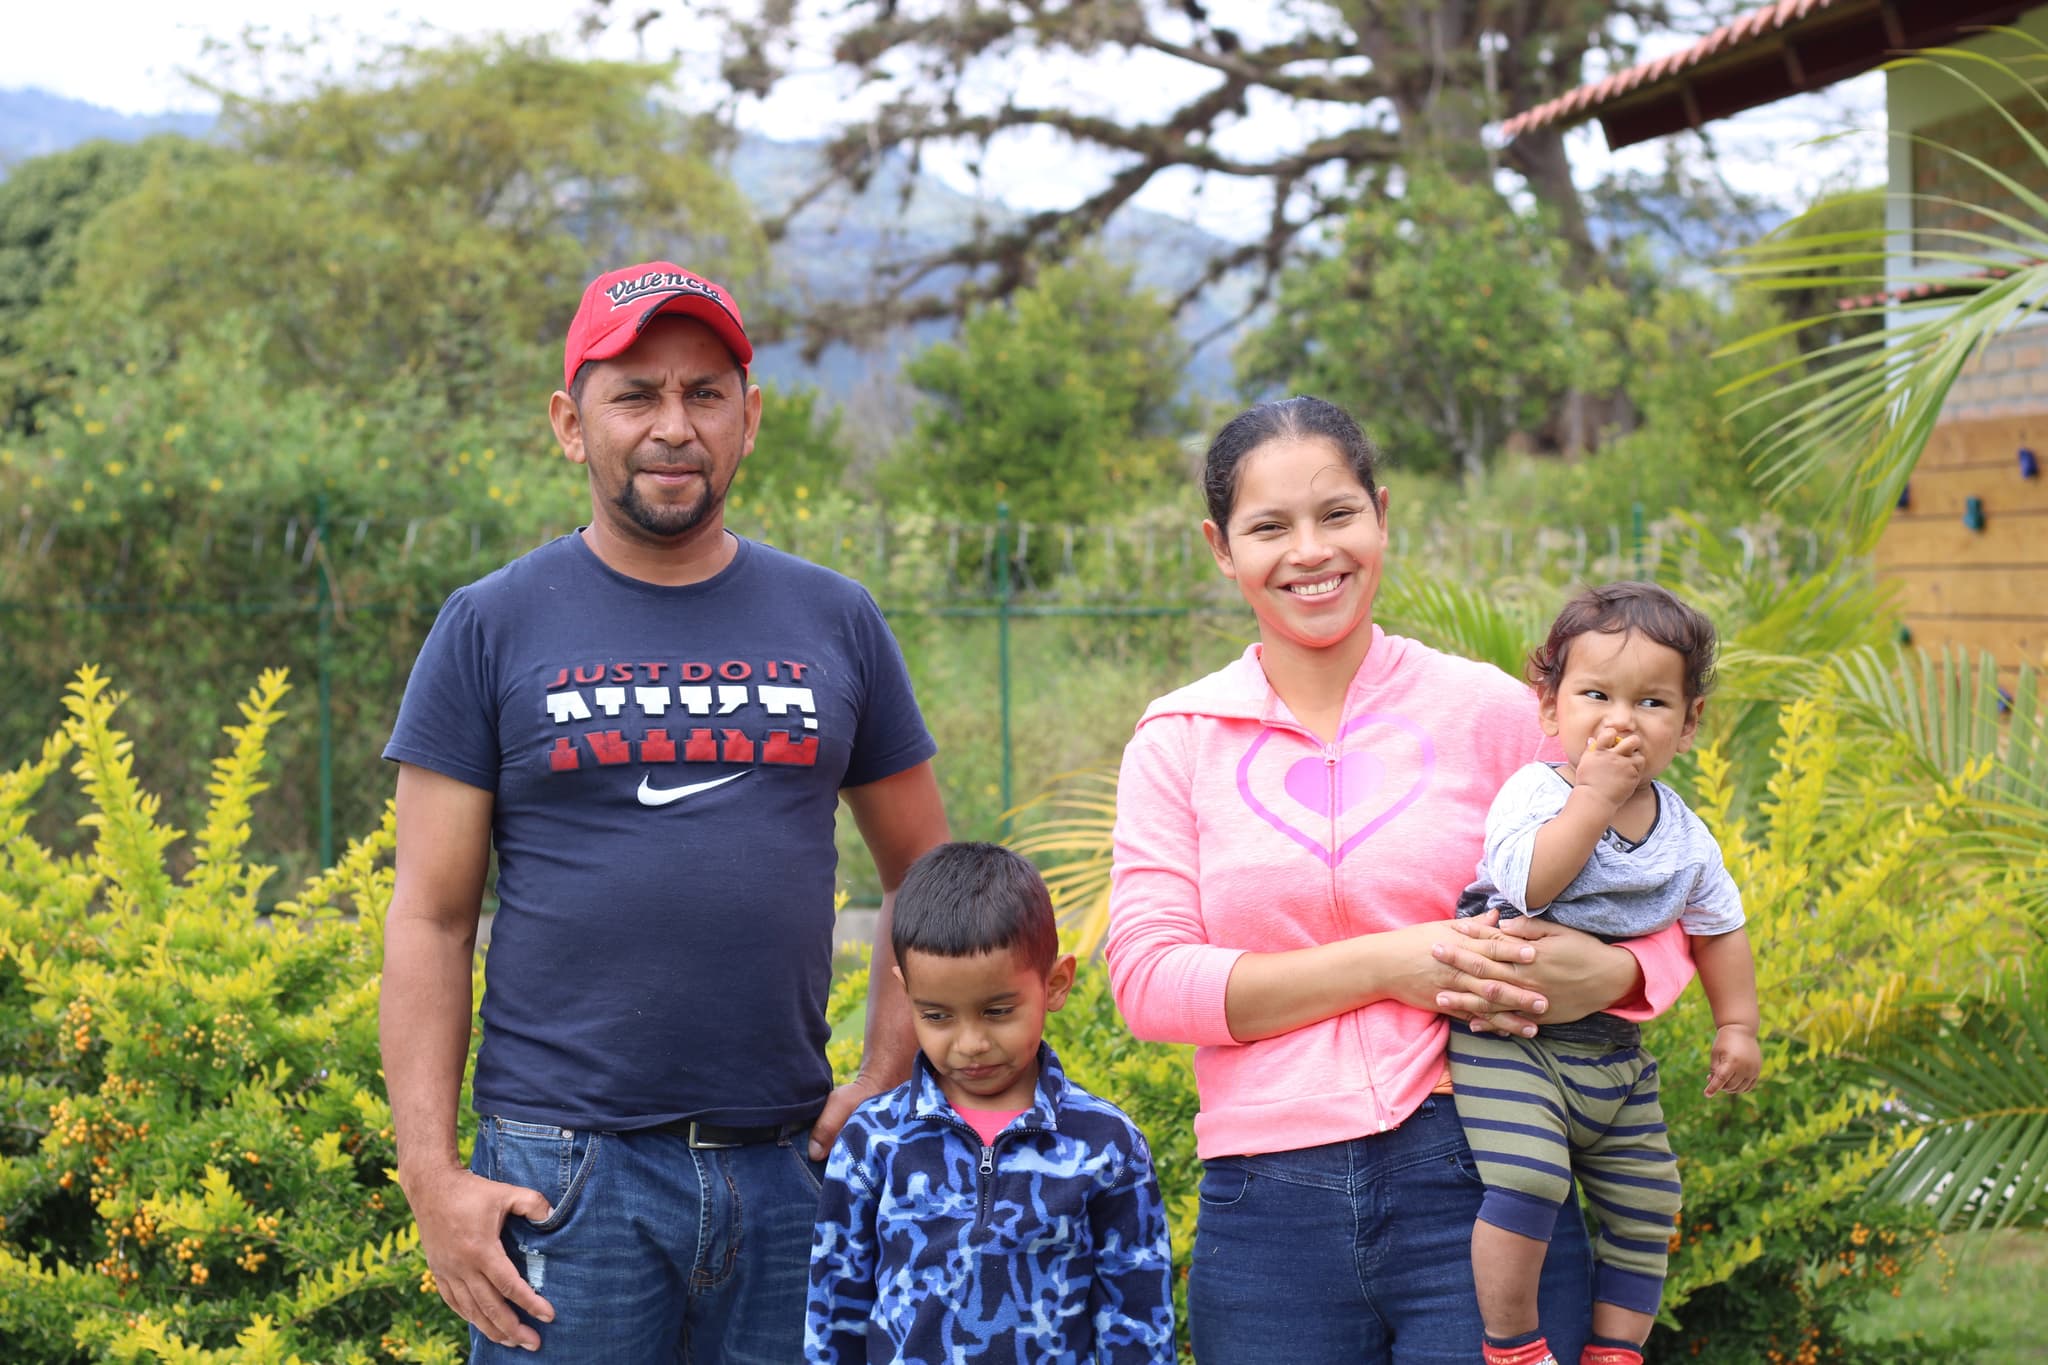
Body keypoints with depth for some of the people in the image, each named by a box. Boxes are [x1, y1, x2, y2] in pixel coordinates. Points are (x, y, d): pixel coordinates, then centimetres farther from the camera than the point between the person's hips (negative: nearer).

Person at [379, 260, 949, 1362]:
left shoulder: (834, 623, 9)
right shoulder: (493, 630, 2)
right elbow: (430, 922, 0)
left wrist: (888, 1081, 3)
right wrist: (432, 1178, -7)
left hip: (789, 1172, 3)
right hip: (566, 1171, -2)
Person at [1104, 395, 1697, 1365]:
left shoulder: (1489, 711, 5)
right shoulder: (1179, 741, 7)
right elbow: (1148, 979, -3)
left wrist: (1601, 974, -14)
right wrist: (1386, 965, -12)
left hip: (1476, 1186, -1)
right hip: (1269, 1206, 1)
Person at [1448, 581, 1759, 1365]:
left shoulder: (1684, 836, 5)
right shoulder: (1535, 792, -13)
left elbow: (1719, 926, 21)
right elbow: (1525, 884, -32)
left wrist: (1736, 1024, 16)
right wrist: (1595, 797, -27)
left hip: (1615, 1053, 7)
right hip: (1512, 1035, -7)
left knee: (1646, 1207, 12)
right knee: (1525, 1182, -25)